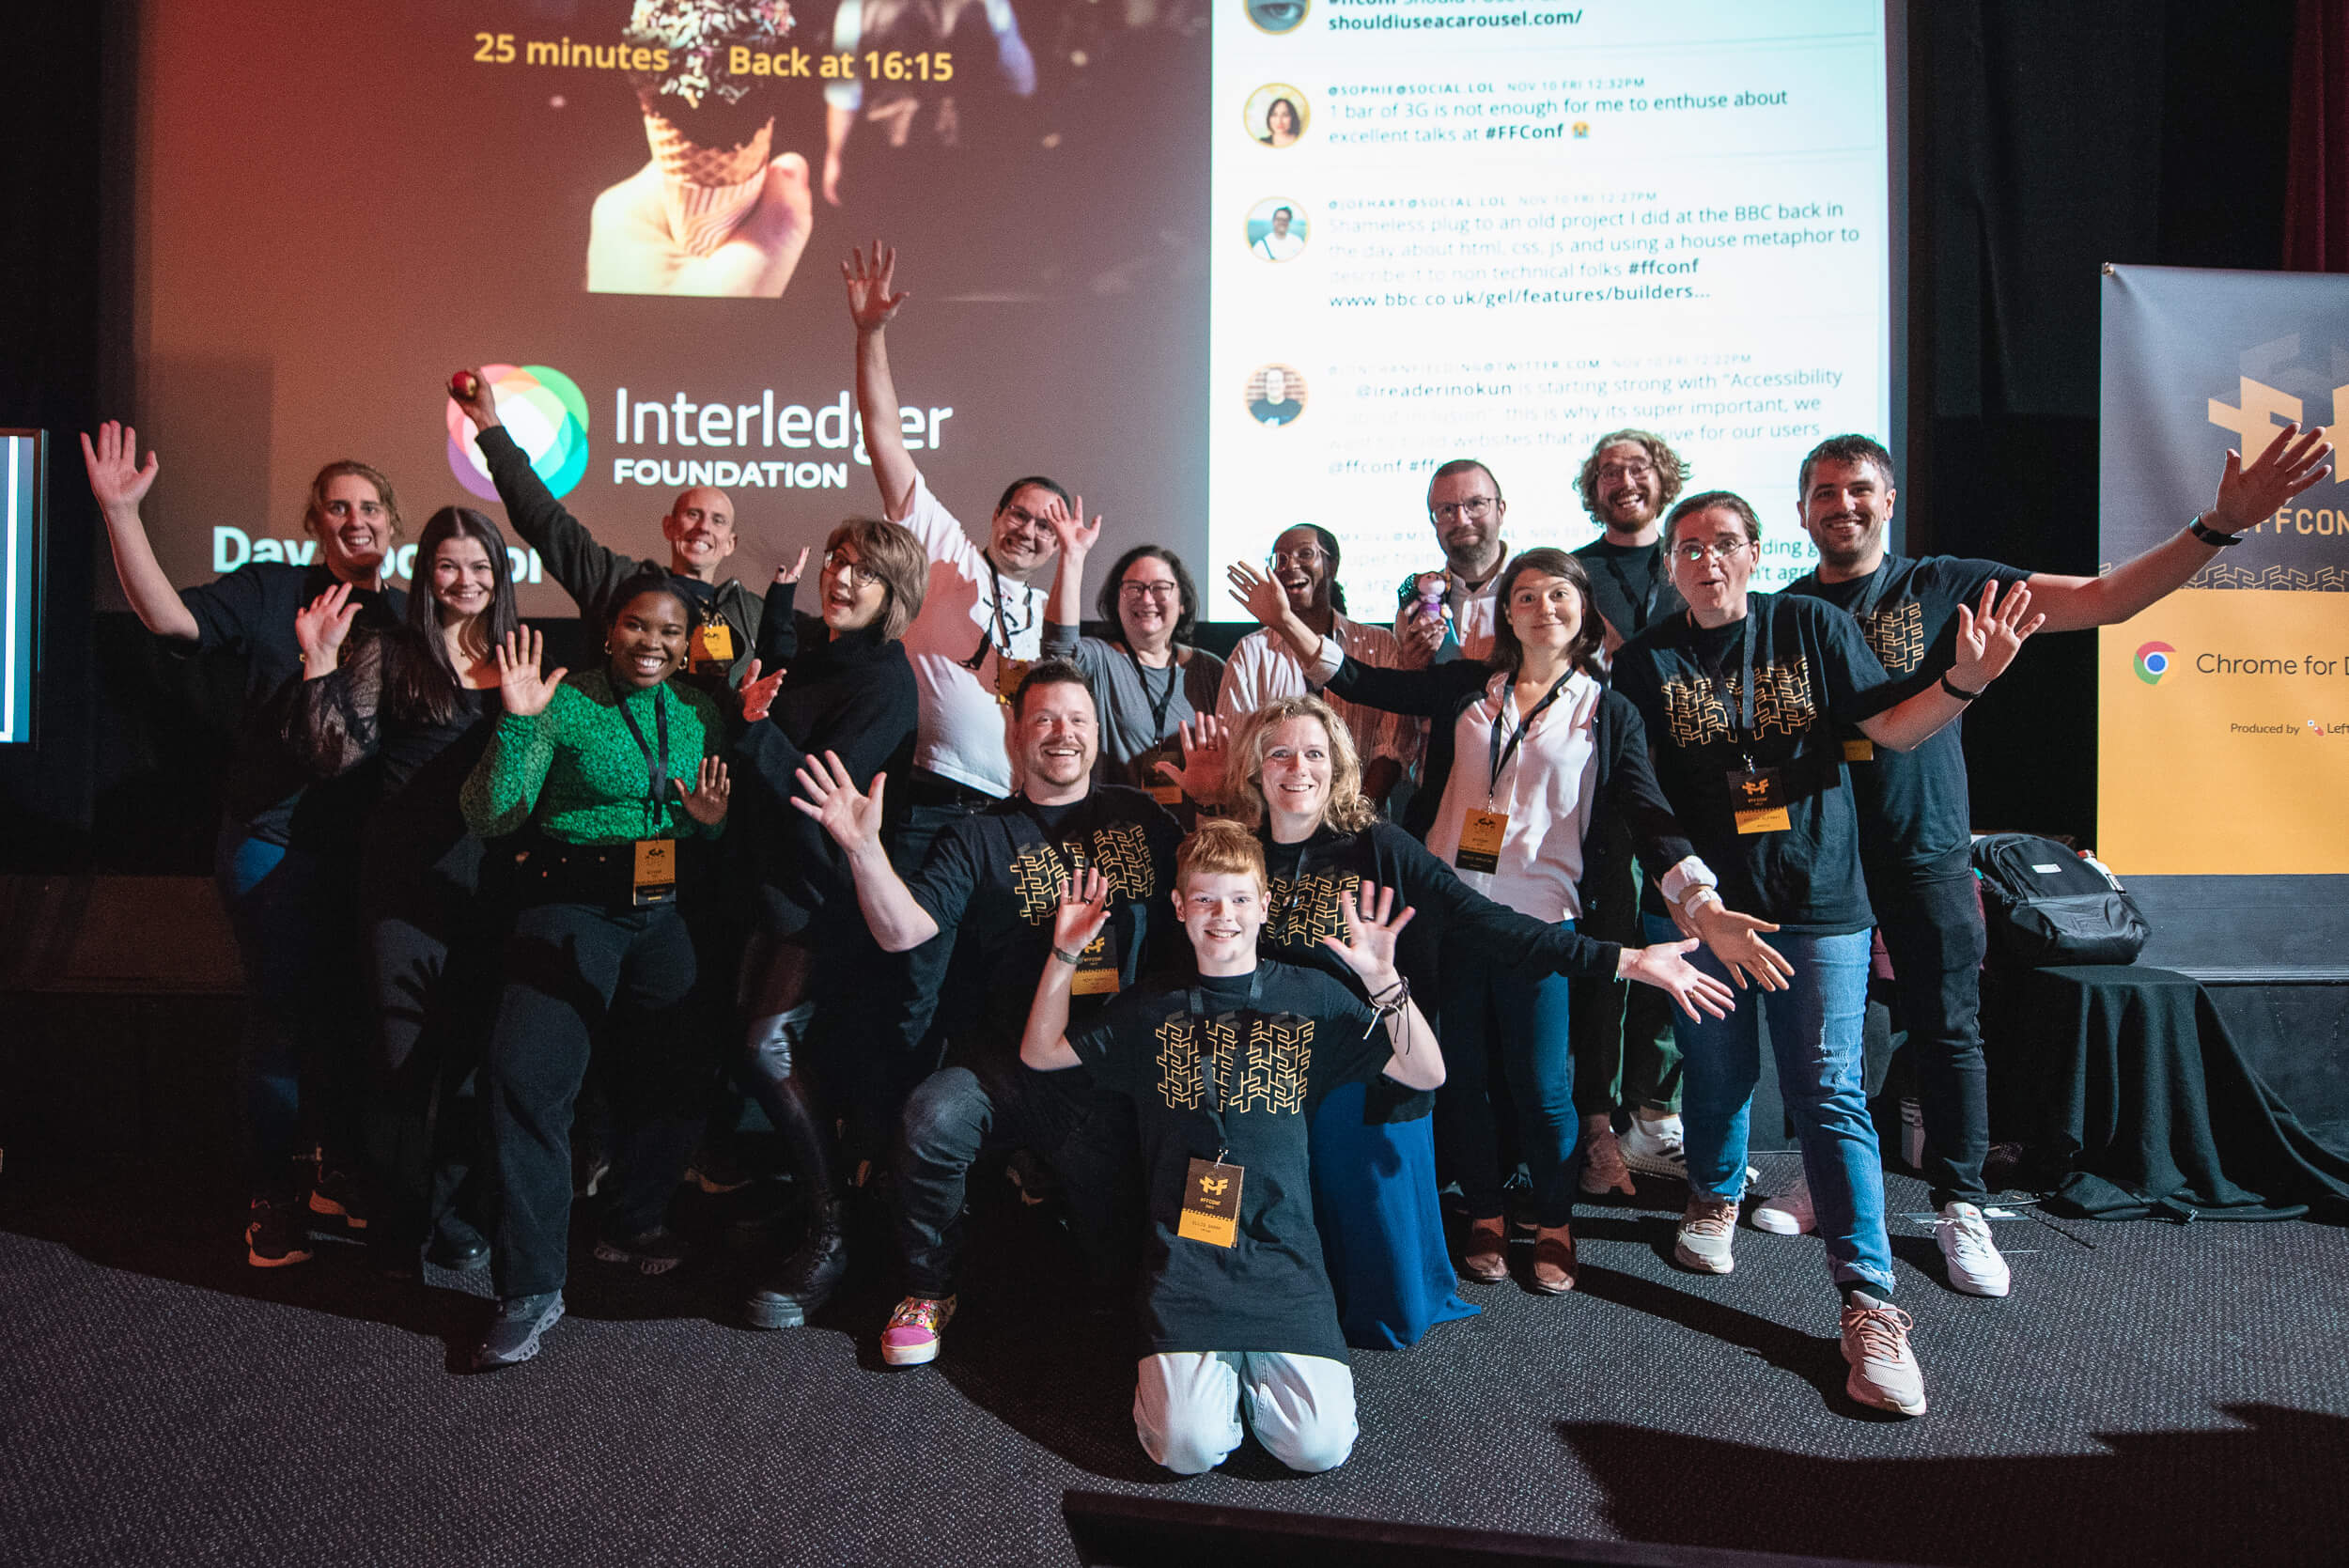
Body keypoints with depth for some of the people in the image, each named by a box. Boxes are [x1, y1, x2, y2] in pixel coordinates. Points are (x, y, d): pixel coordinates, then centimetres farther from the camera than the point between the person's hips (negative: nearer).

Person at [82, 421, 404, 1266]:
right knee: (280, 1015, 2)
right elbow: (169, 615, -16)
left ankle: (340, 1173, 28)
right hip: (274, 840, -3)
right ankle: (276, 1196, 17)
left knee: (347, 1012, 12)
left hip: (365, 847, 3)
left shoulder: (407, 612, 8)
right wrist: (120, 510, -23)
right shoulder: (270, 591, 0)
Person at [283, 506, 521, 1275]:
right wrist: (321, 666, -12)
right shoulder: (388, 652, 3)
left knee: (479, 1040, 9)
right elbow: (336, 756, -6)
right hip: (409, 873, -3)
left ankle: (458, 1212, 22)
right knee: (407, 1044, 2)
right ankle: (400, 1220, 17)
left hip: (494, 872, 3)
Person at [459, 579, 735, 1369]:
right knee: (528, 1072, -20)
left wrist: (713, 820, -3)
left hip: (667, 912, 4)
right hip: (572, 908, -4)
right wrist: (517, 724, -21)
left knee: (683, 1077, -2)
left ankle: (635, 1222, 27)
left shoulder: (702, 713, 11)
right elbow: (490, 817, -10)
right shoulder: (565, 703, -2)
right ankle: (531, 1288, -9)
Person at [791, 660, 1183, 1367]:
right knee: (933, 1117, -28)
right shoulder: (981, 838, 10)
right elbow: (902, 930, -2)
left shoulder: (1142, 816, 15)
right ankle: (928, 1290, 0)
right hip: (1016, 1052, -1)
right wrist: (864, 847, -17)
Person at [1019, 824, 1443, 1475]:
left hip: (1283, 1251, 1)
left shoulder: (1312, 996, 5)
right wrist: (1064, 955, -1)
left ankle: (1253, 1366, 17)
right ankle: (1202, 1366, 16)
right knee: (1191, 1449, -17)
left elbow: (1425, 1073, -1)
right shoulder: (1153, 1008, 8)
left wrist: (1384, 980, -17)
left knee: (1321, 1447, -14)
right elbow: (1041, 1052, 12)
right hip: (1184, 1251, 0)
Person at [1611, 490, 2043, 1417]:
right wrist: (1696, 907, -9)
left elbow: (1892, 728, -1)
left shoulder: (1812, 626, 3)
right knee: (1717, 1071, 14)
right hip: (1695, 903, 1)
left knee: (1828, 1094, -4)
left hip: (1819, 899, -1)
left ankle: (1869, 1301, 1)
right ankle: (1716, 1196, 43)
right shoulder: (1644, 662, 1)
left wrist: (1966, 681, -20)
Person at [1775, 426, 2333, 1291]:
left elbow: (2101, 599, -6)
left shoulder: (1946, 586, -1)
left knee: (1948, 1032, 6)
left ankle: (1961, 1208, 20)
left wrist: (2219, 525, -16)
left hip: (1926, 854, -1)